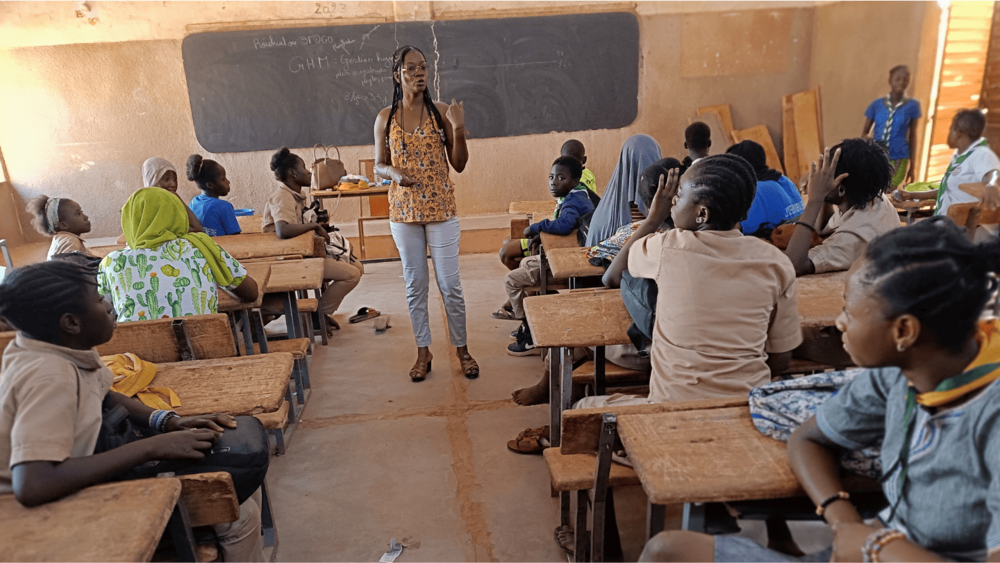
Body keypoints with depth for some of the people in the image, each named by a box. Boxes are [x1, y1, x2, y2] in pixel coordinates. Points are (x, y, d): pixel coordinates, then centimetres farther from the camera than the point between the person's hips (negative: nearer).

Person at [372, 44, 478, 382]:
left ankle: (462, 349, 21)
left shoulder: (441, 112, -2)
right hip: (404, 212, 2)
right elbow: (379, 166, 8)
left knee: (450, 284, 3)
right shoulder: (385, 118, 2)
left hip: (441, 209, -1)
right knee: (414, 284, 10)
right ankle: (423, 351, 25)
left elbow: (459, 164, -2)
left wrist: (458, 129, -17)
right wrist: (394, 173, -14)